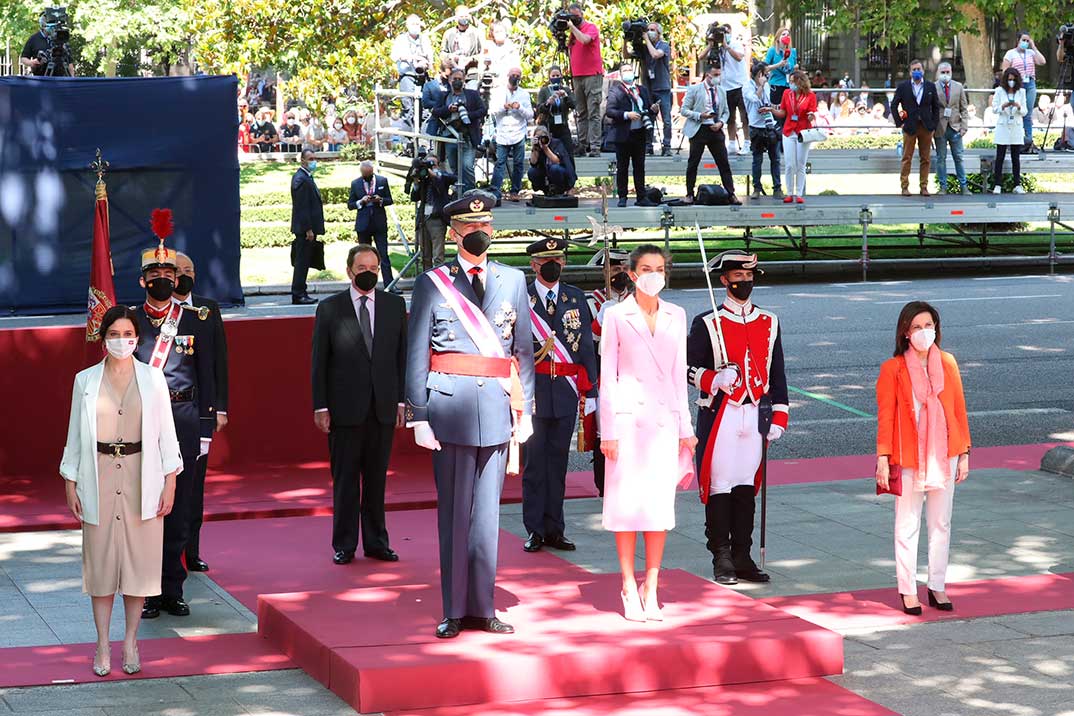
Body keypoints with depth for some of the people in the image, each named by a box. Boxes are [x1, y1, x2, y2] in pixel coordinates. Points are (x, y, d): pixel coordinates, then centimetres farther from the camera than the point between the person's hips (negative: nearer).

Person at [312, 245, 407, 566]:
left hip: (383, 405, 2)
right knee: (345, 479, 3)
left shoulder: (395, 305, 8)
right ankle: (344, 545, 10)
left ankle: (376, 542, 17)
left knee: (377, 478, 8)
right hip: (345, 407, -2)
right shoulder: (329, 308, 1)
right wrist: (320, 406, -5)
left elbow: (402, 355, 9)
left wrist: (402, 400, 3)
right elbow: (319, 361, 0)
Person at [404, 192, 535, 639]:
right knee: (454, 512, 1)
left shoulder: (513, 281, 11)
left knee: (487, 513, 6)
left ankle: (482, 607, 13)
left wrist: (525, 412, 6)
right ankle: (455, 610, 7)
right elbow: (416, 355, 0)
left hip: (497, 406, 2)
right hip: (450, 407, -2)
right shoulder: (432, 283, 3)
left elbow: (524, 350, 11)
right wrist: (418, 416, -6)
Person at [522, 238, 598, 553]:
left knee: (558, 461, 7)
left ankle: (554, 529, 14)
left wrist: (589, 391, 6)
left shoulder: (576, 298, 9)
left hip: (566, 392, 2)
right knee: (535, 460, 0)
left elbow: (587, 347, 10)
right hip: (533, 392, -2)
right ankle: (535, 530, 7)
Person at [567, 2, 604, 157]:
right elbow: (568, 50, 22)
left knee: (593, 113, -9)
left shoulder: (591, 28, -1)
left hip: (592, 75, -7)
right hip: (577, 77, 7)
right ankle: (582, 145, 7)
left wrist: (573, 27, -13)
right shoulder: (573, 32, 17)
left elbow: (585, 40, -21)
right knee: (581, 114, 7)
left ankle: (594, 147, -12)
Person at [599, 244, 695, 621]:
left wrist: (685, 427, 10)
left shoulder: (676, 316, 9)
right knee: (627, 501, -1)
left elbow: (680, 374, 13)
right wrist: (608, 431, -5)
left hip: (665, 417, 3)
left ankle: (651, 589, 11)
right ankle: (629, 589, 7)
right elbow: (607, 375, -1)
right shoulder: (616, 316, -1)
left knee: (660, 503, 4)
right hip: (628, 416, -3)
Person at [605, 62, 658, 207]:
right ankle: (622, 197, 7)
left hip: (639, 134, 4)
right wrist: (626, 115, -22)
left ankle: (641, 198, 10)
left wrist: (653, 109, -2)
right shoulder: (615, 91, -2)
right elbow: (609, 112, -11)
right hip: (623, 135, -4)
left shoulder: (642, 90, 15)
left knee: (640, 167, 7)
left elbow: (648, 107, 21)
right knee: (622, 168, 1)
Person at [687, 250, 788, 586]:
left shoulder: (769, 323, 11)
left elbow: (777, 374, 12)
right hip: (720, 416, -4)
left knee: (747, 486, 7)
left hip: (755, 415, 4)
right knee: (719, 486, -2)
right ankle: (722, 560, 5)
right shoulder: (707, 324, -2)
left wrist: (778, 417, 5)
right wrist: (714, 379, -21)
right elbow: (689, 367, -2)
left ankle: (742, 558, 14)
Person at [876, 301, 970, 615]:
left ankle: (937, 587, 19)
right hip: (908, 458, -3)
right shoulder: (892, 369, -6)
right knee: (907, 526, 3)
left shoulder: (947, 363, 4)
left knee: (941, 524, 10)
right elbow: (885, 417, -5)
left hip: (944, 457, 3)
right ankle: (908, 591, 10)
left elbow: (959, 410, 7)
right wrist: (883, 459, -9)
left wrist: (964, 453, 6)